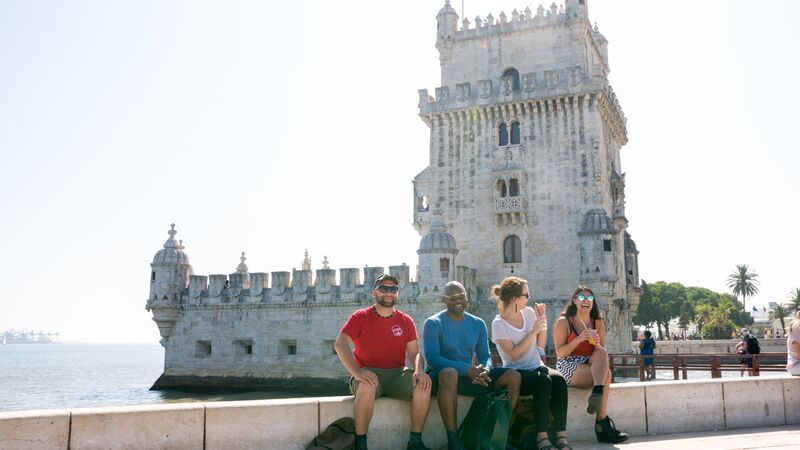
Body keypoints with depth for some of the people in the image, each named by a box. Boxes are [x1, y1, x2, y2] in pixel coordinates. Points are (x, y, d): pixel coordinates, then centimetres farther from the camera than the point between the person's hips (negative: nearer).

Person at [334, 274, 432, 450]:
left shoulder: (406, 321, 10)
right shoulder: (360, 317, 0)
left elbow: (415, 353, 4)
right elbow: (340, 344, -14)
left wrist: (419, 370, -22)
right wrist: (357, 372, -30)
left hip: (397, 375, 3)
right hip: (370, 375, -3)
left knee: (423, 383, -26)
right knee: (368, 385, -38)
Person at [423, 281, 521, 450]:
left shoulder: (477, 324, 11)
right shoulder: (433, 323, -6)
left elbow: (484, 356, 10)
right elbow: (432, 358, -16)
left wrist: (483, 370, -16)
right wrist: (467, 369, -26)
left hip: (469, 376, 5)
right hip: (440, 375, -5)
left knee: (513, 376, -11)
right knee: (450, 373, -42)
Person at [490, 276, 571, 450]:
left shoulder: (528, 312, 7)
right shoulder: (499, 324, -8)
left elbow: (541, 345, 14)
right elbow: (514, 355, -17)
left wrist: (542, 321, 0)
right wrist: (534, 331, -16)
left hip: (536, 366, 5)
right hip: (515, 372, -5)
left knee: (559, 379, -27)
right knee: (543, 381, -34)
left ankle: (561, 435, -29)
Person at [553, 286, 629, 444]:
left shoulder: (598, 323, 14)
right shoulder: (563, 322, 0)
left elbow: (603, 352, 10)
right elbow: (560, 353, -8)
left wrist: (597, 344, -14)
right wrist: (579, 339, -20)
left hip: (590, 366, 4)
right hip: (568, 368, -4)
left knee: (602, 352, -31)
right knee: (606, 373, -30)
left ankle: (597, 394, -51)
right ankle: (602, 423, -34)